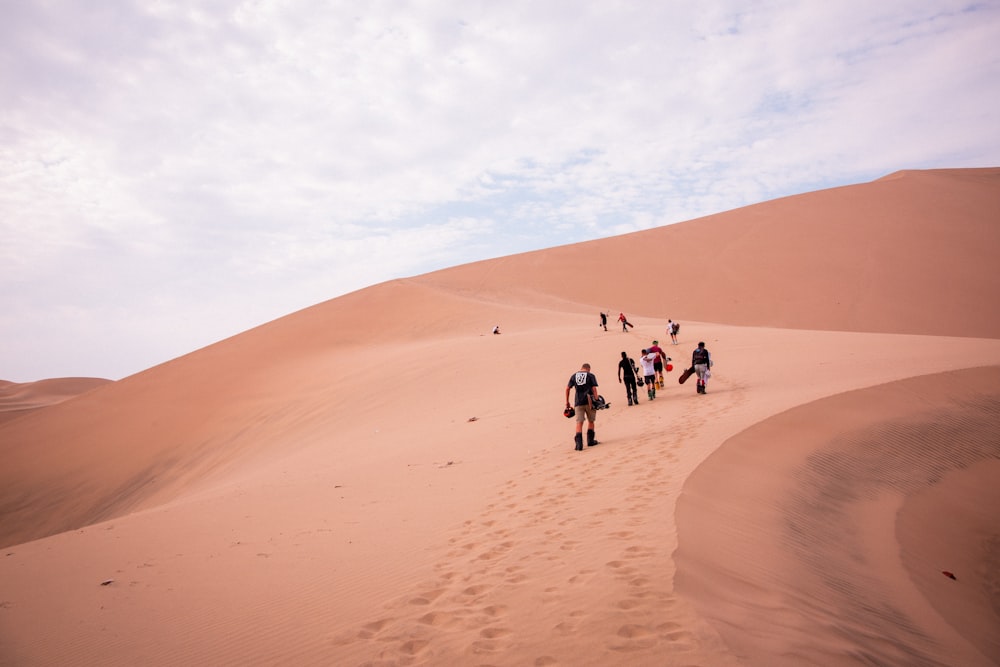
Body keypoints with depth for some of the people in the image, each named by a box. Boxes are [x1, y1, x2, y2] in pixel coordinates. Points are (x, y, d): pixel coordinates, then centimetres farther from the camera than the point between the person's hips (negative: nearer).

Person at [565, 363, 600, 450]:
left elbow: (567, 388, 10)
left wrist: (567, 401, 16)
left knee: (579, 422, -2)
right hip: (589, 401, -1)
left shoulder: (574, 376, 11)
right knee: (590, 421, 16)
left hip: (578, 402, 1)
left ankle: (579, 444, -14)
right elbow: (594, 389, -5)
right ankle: (590, 441, 23)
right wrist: (597, 401, -4)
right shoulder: (591, 376, 3)